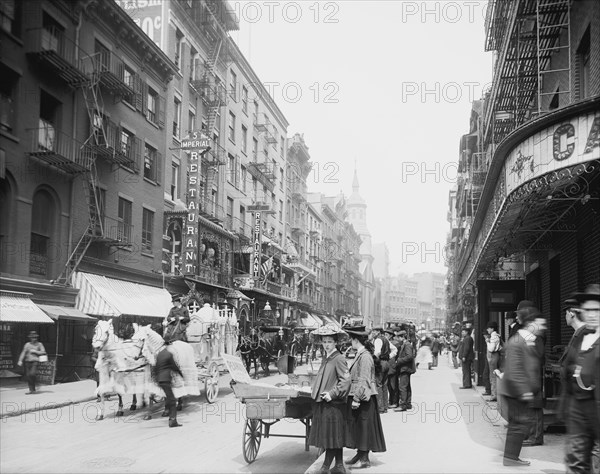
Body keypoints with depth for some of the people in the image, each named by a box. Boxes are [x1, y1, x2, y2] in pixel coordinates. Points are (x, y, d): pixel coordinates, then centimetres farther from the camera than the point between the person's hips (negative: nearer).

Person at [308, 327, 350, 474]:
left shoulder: (339, 359, -12)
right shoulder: (326, 358, 14)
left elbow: (345, 380, -18)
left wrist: (332, 394, -19)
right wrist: (317, 391, 13)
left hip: (333, 403, -8)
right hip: (322, 402, 8)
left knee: (332, 437, -1)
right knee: (335, 438, 12)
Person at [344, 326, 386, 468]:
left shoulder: (365, 356, -18)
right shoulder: (360, 354, 12)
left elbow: (363, 380, -22)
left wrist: (357, 399, -22)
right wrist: (354, 397, 19)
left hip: (363, 398, -9)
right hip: (357, 396, 9)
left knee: (363, 426, -1)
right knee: (357, 425, 15)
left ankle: (365, 459, 7)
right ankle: (360, 454, 25)